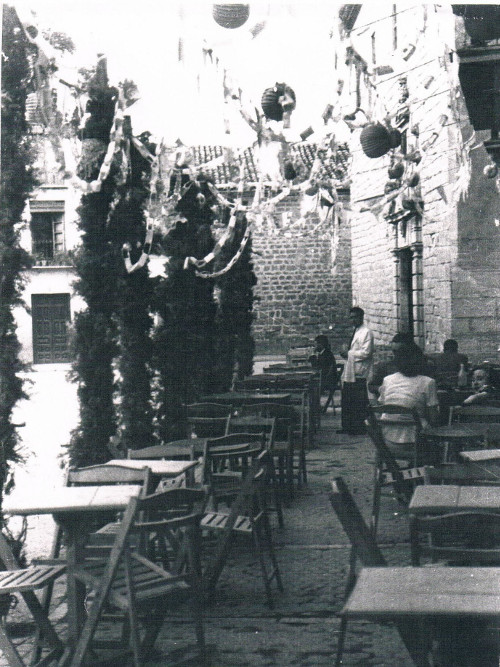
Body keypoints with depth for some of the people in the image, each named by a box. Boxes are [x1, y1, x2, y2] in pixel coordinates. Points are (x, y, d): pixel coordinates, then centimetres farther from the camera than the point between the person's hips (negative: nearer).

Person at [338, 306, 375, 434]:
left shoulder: (366, 332, -12)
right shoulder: (355, 332, 18)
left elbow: (366, 352, -20)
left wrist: (349, 354, -13)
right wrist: (347, 354, 10)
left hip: (359, 374, -10)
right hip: (350, 373, 10)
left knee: (358, 403, -2)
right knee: (346, 401, 13)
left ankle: (358, 428, 5)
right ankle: (347, 426, 21)